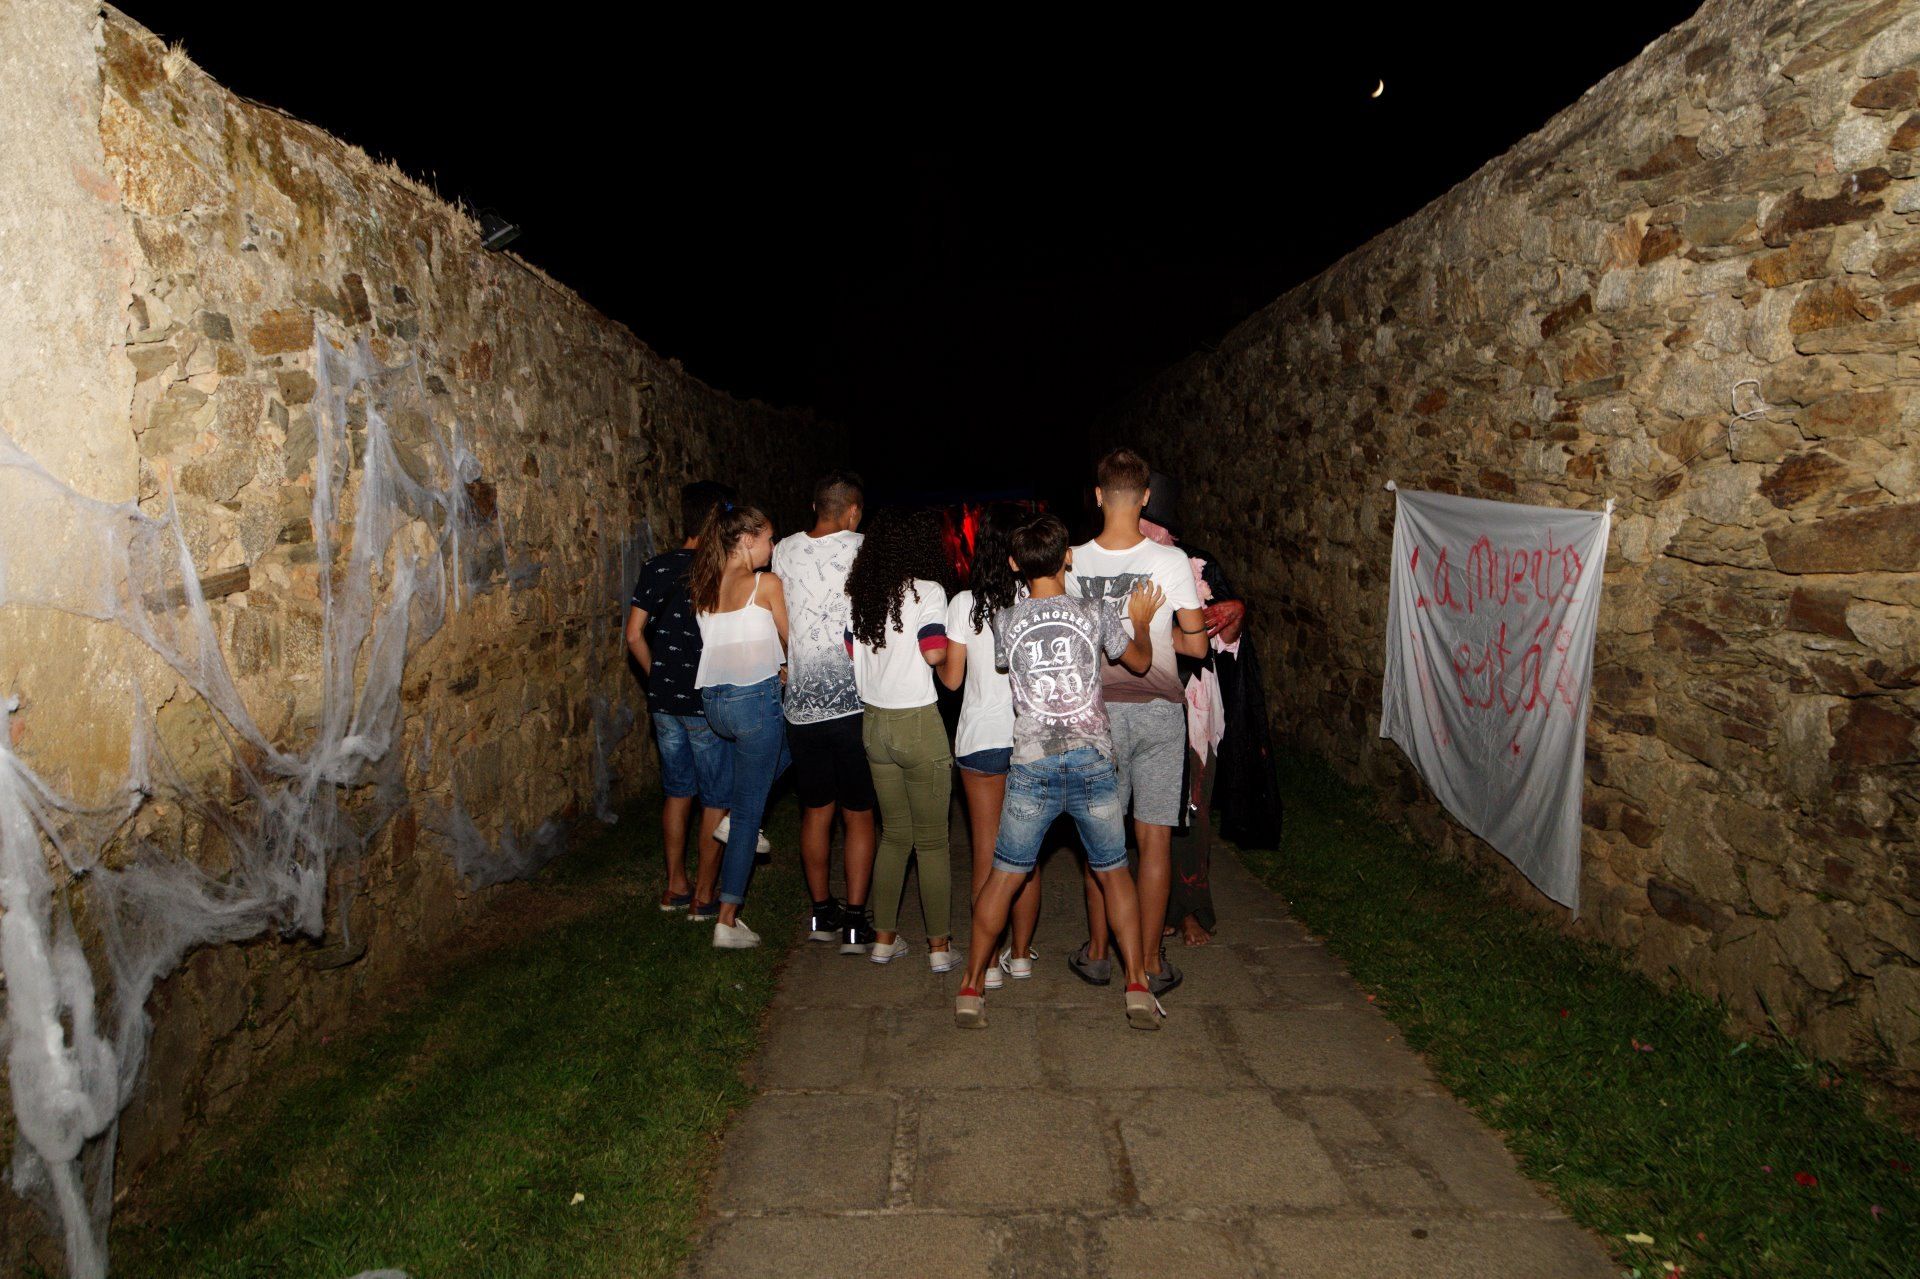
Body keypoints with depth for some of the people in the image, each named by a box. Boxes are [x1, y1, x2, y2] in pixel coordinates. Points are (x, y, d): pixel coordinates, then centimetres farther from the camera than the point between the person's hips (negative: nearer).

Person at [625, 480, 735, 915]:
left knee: (677, 793, 19)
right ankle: (704, 896, 14)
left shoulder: (657, 568, 2)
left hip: (665, 701, 6)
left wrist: (658, 678, 14)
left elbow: (634, 635, 4)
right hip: (709, 704, -6)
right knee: (716, 801, 7)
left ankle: (675, 886, 27)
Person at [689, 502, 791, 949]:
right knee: (748, 813, 1)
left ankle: (736, 815, 21)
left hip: (713, 700, 7)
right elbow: (790, 642, 0)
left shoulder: (703, 586, 10)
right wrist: (789, 671, 20)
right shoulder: (766, 584, -9)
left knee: (784, 744, 33)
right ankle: (727, 921, 6)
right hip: (756, 699, -7)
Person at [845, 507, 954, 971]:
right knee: (932, 841, 5)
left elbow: (850, 651, 13)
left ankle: (884, 938, 22)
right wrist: (948, 639, 0)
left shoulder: (859, 594, 7)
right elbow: (934, 652, -20)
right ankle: (939, 945, 12)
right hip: (919, 724, -6)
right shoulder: (926, 592, -11)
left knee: (894, 834, 17)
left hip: (874, 721, 6)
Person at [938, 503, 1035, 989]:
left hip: (981, 736, -1)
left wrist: (936, 663, 18)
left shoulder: (964, 603, -7)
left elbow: (951, 678, -3)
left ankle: (988, 960, 13)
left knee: (986, 852, 8)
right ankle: (1021, 953, 23)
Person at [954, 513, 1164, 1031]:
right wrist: (1141, 620, 33)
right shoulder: (1097, 611, -1)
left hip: (1032, 768, 0)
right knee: (1113, 874, 15)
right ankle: (1138, 988, 17)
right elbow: (1140, 661, 15)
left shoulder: (1004, 621, -1)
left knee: (1003, 878, 9)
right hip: (1094, 762, 1)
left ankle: (971, 988, 16)